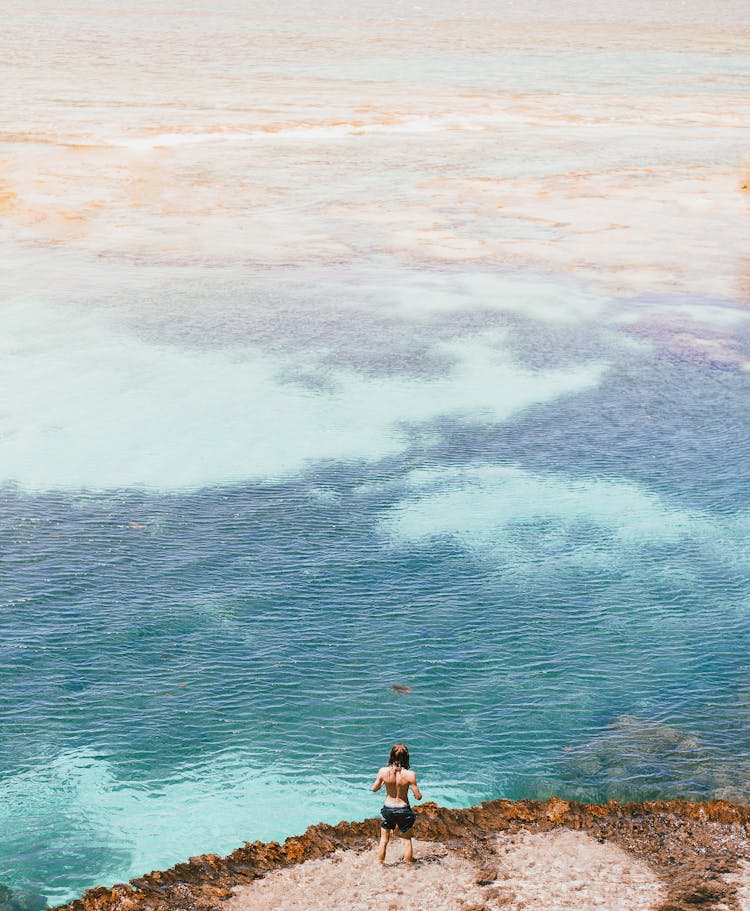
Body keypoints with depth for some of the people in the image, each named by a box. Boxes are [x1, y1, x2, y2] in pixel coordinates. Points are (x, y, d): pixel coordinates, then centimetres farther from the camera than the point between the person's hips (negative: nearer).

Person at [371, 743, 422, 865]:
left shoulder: (383, 771, -16)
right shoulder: (410, 774, -22)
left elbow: (374, 789, -1)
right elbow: (418, 796, -16)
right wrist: (419, 793, 6)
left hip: (387, 808, 2)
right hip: (403, 809, -2)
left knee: (384, 840, 20)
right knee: (407, 840, 19)